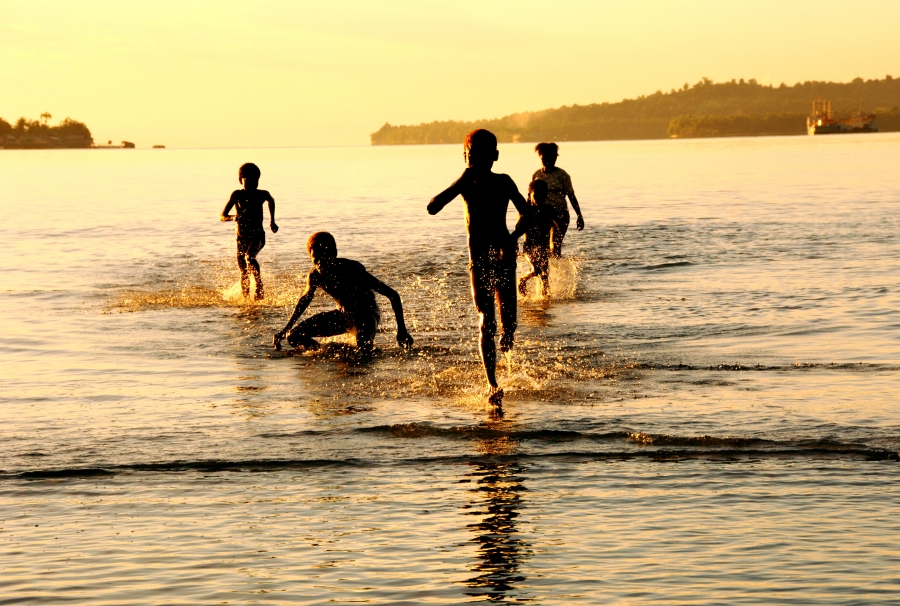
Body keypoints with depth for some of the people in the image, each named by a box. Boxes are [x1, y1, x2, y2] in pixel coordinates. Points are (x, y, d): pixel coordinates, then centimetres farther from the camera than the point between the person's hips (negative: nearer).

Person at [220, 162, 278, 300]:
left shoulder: (262, 194, -3)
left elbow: (271, 201, 24)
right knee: (243, 273, 5)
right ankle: (245, 299, 21)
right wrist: (233, 217, -33)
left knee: (249, 256, -32)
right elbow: (222, 216, -11)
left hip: (258, 236, -1)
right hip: (242, 237, 1)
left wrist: (272, 221, 25)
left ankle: (259, 286, -26)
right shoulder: (237, 195, -7)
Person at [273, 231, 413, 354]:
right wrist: (285, 330, 10)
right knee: (294, 337, -8)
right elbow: (305, 299, 11)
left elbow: (393, 295, -25)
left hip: (366, 314, -5)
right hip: (343, 314, 5)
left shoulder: (352, 270, -28)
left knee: (363, 346, -40)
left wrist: (402, 330, -29)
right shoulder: (315, 276, -13)